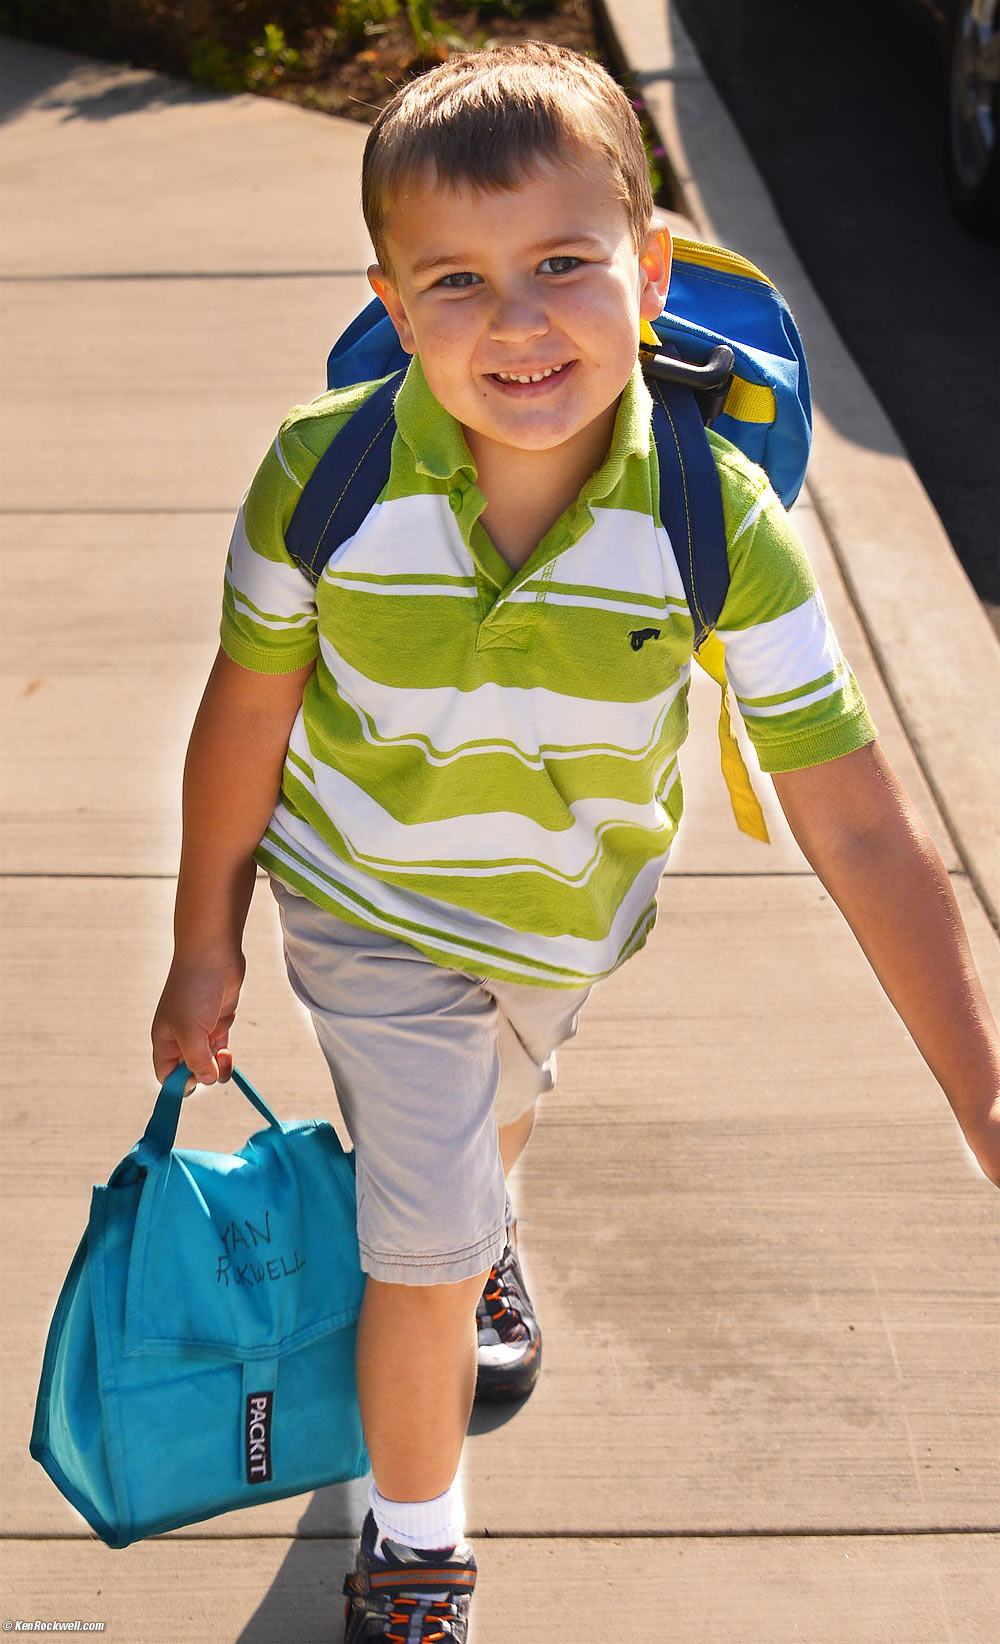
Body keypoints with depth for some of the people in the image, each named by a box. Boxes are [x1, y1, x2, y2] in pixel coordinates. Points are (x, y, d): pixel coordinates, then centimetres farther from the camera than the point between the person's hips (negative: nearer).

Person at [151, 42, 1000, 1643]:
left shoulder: (721, 523, -29)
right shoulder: (325, 473, -30)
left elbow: (856, 821, -26)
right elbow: (249, 711, -13)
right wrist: (207, 942, -2)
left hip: (574, 916, 2)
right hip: (372, 909, -2)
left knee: (492, 1117, 31)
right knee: (429, 1250, 0)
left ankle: (475, 1231, 69)